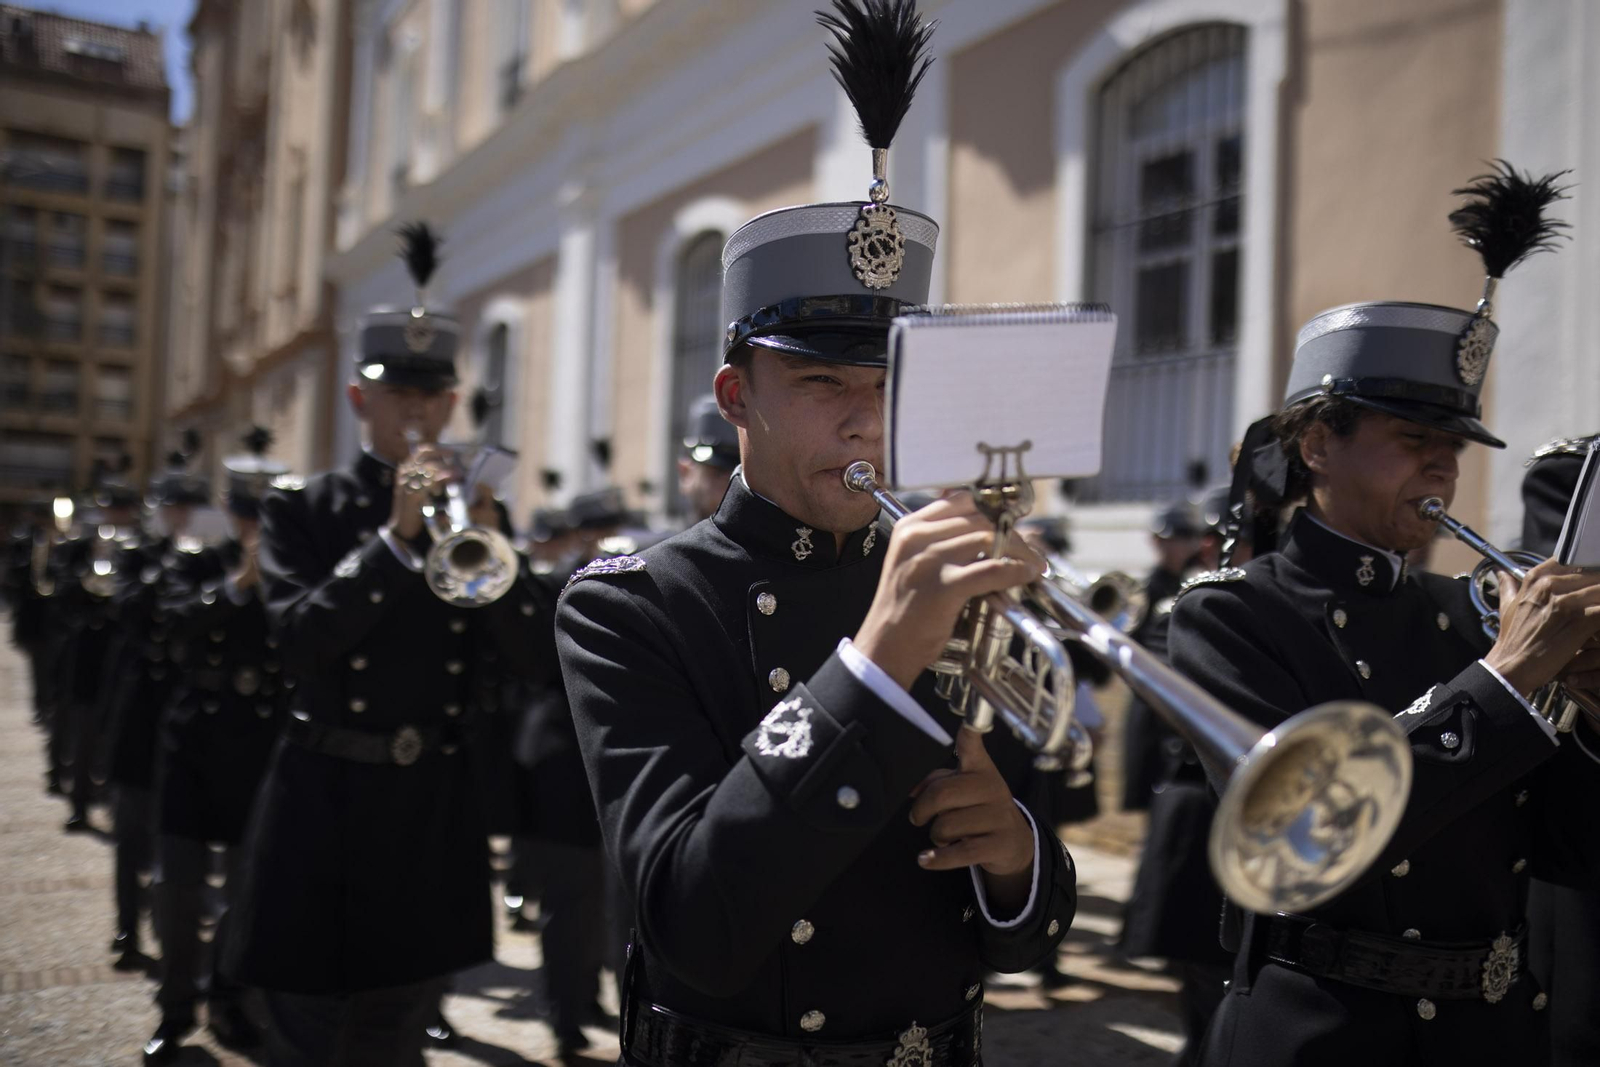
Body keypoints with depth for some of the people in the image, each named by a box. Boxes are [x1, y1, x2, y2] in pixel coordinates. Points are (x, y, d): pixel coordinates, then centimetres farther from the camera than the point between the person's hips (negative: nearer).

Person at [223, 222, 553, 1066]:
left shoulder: (476, 512, 7)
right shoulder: (302, 512, 0)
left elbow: (533, 658, -2)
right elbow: (301, 640, -17)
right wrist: (395, 535, -23)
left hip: (434, 809, 3)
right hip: (326, 804, -2)